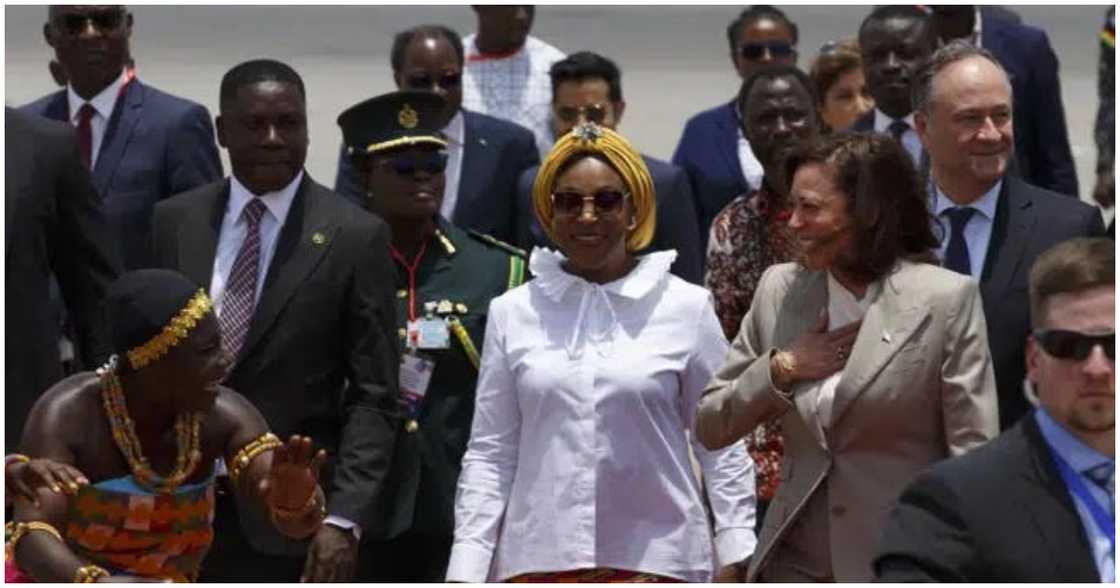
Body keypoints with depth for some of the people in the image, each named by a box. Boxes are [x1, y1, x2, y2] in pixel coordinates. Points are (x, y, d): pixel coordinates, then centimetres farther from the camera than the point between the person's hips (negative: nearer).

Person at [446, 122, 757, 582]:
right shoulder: (512, 312, 7)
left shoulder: (686, 308, 3)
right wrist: (466, 570, 3)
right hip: (537, 560, 2)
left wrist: (736, 562, 0)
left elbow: (722, 447, 6)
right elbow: (490, 454, 9)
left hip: (655, 560, -1)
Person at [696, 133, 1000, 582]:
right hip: (794, 562, 4)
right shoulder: (779, 288, 6)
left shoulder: (947, 299, -8)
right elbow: (709, 428, 10)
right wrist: (779, 368, -7)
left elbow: (976, 459, -8)